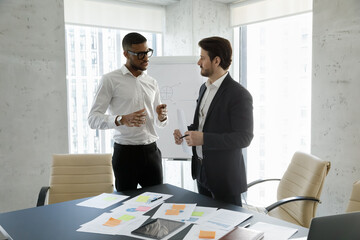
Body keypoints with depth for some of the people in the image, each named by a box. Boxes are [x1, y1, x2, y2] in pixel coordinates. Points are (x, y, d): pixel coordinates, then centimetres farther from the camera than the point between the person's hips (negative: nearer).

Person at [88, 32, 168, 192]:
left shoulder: (152, 83, 12)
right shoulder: (110, 80, -4)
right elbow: (93, 119, -11)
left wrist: (161, 117, -5)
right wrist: (122, 119, -27)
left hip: (151, 150, 4)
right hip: (125, 152, -4)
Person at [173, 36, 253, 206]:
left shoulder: (239, 95, -18)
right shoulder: (204, 88, 9)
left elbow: (244, 138, -22)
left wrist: (204, 138, -27)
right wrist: (186, 132, 2)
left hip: (225, 177, -8)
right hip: (202, 172, 8)